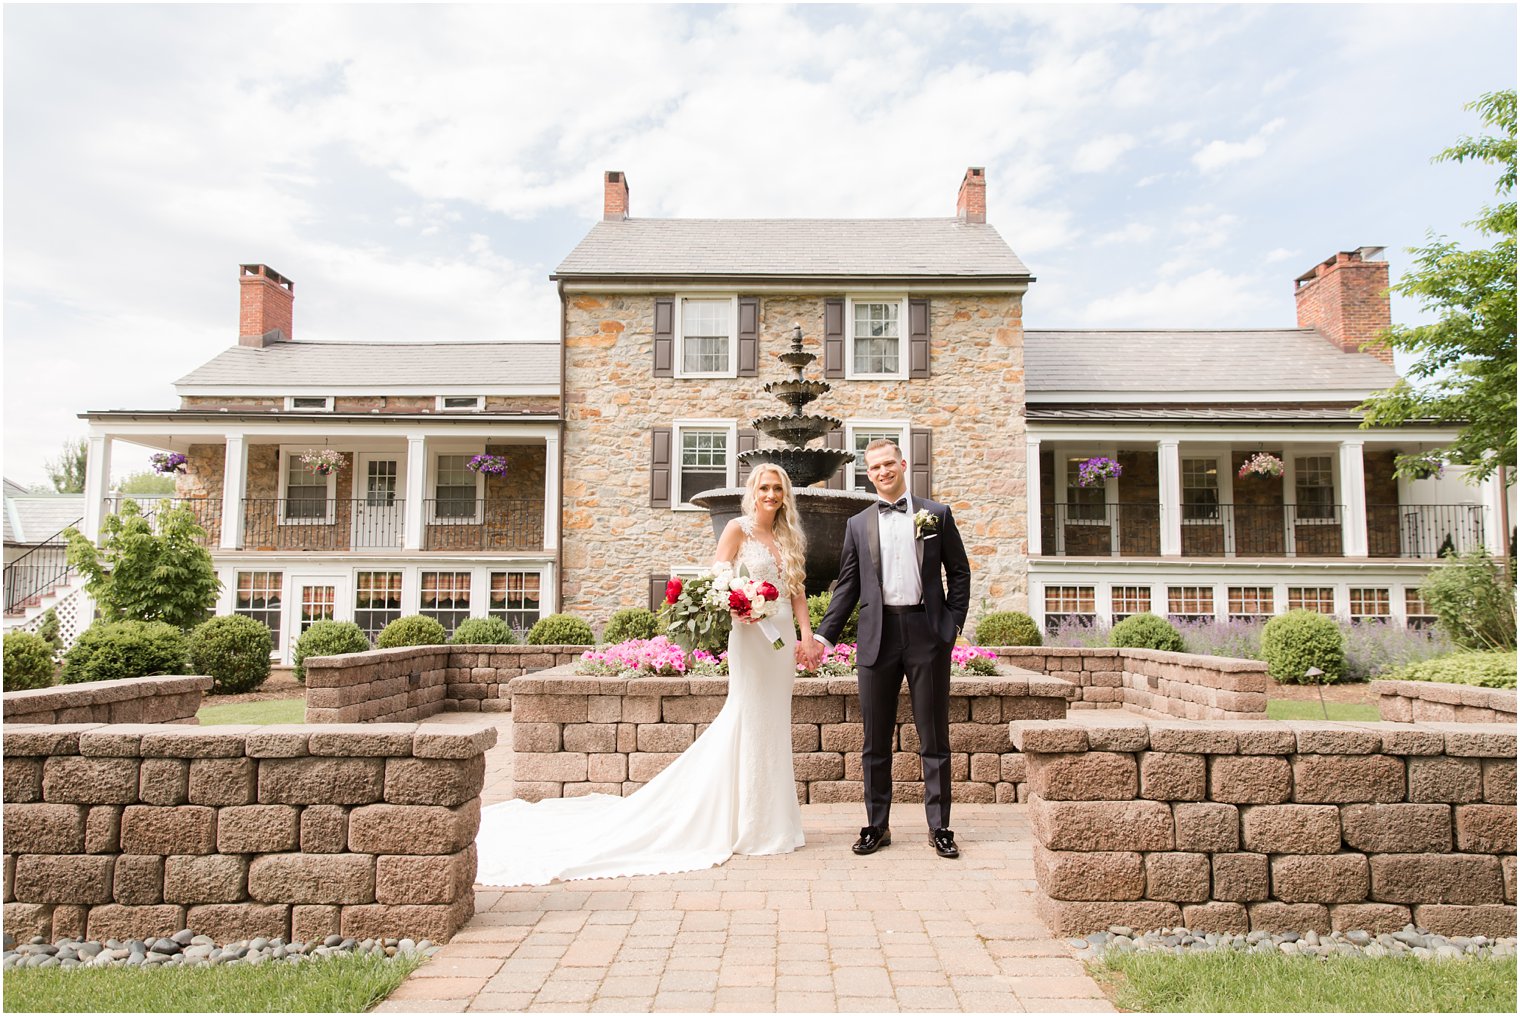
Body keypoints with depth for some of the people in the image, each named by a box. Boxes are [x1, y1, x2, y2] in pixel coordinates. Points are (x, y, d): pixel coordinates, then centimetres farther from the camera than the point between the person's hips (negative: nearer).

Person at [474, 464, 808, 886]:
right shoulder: (738, 529, -2)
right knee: (750, 724, -3)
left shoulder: (788, 537, 16)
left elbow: (797, 591, 14)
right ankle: (750, 825, 8)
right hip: (752, 636, -6)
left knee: (773, 727, 10)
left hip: (783, 640, 6)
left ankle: (769, 821, 20)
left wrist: (806, 634, 3)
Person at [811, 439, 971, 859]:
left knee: (934, 739, 5)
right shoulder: (858, 525, 11)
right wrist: (823, 635, 2)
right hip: (877, 636, 2)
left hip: (927, 634, -1)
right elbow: (847, 586, 10)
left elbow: (959, 572, 8)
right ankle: (877, 825, 19)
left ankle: (940, 827, 16)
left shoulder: (936, 514, 8)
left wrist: (952, 624, -2)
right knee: (875, 741, 8)